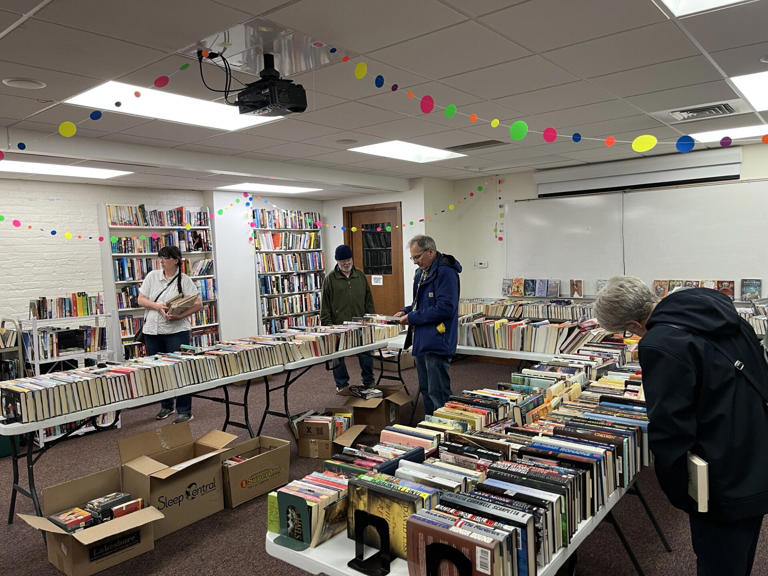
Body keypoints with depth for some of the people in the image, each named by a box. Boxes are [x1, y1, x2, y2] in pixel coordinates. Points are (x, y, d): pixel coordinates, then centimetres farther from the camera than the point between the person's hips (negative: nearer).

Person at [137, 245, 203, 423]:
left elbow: (198, 304, -7)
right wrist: (157, 306, -12)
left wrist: (180, 316, -20)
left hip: (177, 330, -4)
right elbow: (141, 299, 6)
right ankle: (166, 406, 31)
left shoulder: (185, 280, -3)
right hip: (152, 330, 4)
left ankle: (184, 411, 6)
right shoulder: (152, 276, 7)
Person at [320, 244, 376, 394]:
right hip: (339, 325, -2)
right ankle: (341, 385, 22)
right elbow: (325, 304, -1)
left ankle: (369, 382, 20)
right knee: (338, 356, 7)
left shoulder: (361, 276, 9)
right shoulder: (330, 279, -1)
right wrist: (327, 324, -6)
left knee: (366, 353, 3)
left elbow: (369, 300, 13)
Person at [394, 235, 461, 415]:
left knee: (437, 394, -3)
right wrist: (406, 311, 7)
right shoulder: (422, 272, 15)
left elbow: (445, 308, -24)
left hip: (436, 343, -10)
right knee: (426, 391, 18)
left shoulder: (445, 272, -16)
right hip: (421, 342, 10)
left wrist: (412, 318, -18)